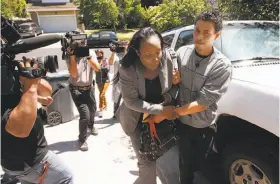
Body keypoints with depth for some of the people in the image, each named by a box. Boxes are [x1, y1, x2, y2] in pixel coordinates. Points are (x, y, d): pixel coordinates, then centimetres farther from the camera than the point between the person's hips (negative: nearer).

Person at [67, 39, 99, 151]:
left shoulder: (91, 53, -3)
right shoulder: (70, 56, -11)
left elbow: (97, 68, -16)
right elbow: (73, 74, -24)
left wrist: (88, 56, -27)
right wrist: (72, 56, -28)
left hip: (89, 88, 5)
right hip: (77, 90, -5)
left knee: (93, 109, 22)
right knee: (85, 115, -13)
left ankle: (91, 126, 56)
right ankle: (82, 139, 9)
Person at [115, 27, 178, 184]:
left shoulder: (168, 59, -20)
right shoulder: (127, 69, -25)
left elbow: (176, 86, -7)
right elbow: (131, 101, -22)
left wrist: (167, 98, -25)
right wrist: (160, 110, -27)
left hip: (162, 117, 3)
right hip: (137, 120, -3)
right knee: (147, 163, 1)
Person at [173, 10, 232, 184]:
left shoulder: (222, 65, -19)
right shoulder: (182, 52, -8)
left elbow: (203, 102, -23)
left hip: (204, 127, -1)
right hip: (182, 122, 2)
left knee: (198, 164, 20)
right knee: (185, 164, 15)